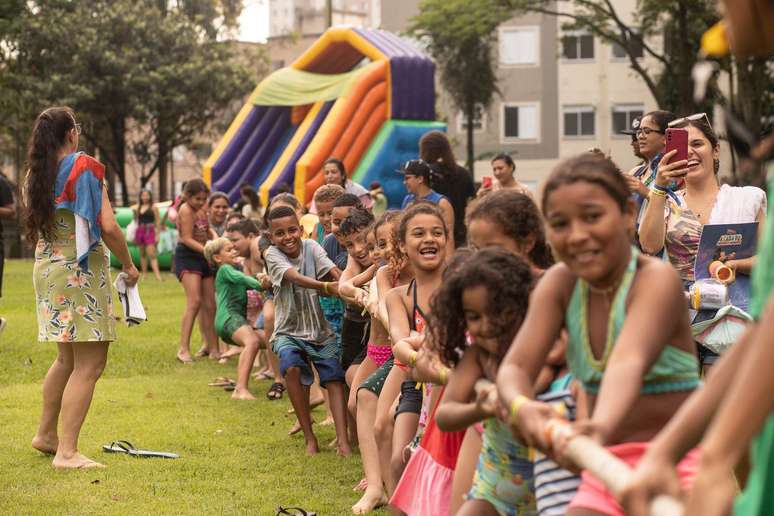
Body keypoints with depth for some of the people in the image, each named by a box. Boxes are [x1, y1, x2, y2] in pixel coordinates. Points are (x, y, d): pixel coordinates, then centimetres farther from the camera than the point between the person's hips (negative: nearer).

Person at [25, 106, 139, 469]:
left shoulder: (34, 175, 7)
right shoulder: (84, 168, -12)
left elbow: (33, 230, 15)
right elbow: (108, 227, -16)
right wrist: (128, 266, -4)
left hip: (47, 270, 8)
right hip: (81, 272, -8)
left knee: (67, 359, 23)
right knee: (89, 364, -5)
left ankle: (46, 434, 32)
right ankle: (67, 452, -8)